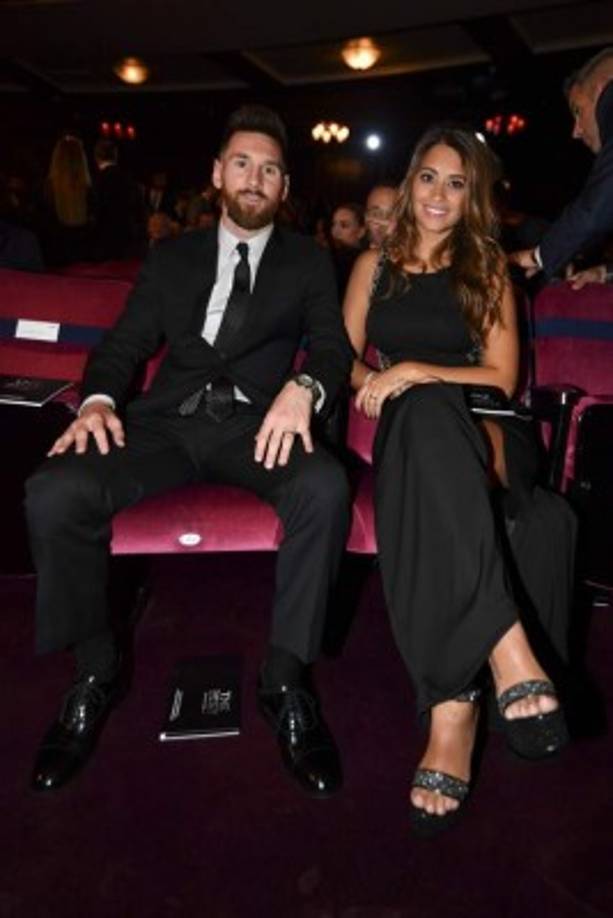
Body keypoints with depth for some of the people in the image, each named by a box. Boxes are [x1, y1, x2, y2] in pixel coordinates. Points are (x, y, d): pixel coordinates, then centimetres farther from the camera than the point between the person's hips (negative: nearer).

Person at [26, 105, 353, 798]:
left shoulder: (307, 261, 17)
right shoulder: (172, 256, 22)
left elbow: (333, 346, 4)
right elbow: (125, 342, 14)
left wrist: (304, 388, -21)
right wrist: (98, 399, -9)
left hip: (256, 423, -1)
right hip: (167, 421, 2)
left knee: (325, 487, -35)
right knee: (53, 492, -25)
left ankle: (285, 679, -19)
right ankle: (95, 672, -4)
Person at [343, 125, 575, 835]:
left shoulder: (487, 269, 14)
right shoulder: (375, 266, 19)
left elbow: (501, 377, 5)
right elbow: (344, 355, 18)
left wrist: (417, 372, -9)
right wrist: (372, 381, -4)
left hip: (480, 433, 0)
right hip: (404, 431, 0)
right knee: (423, 414, -38)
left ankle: (452, 704, -39)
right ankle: (505, 646, -49)